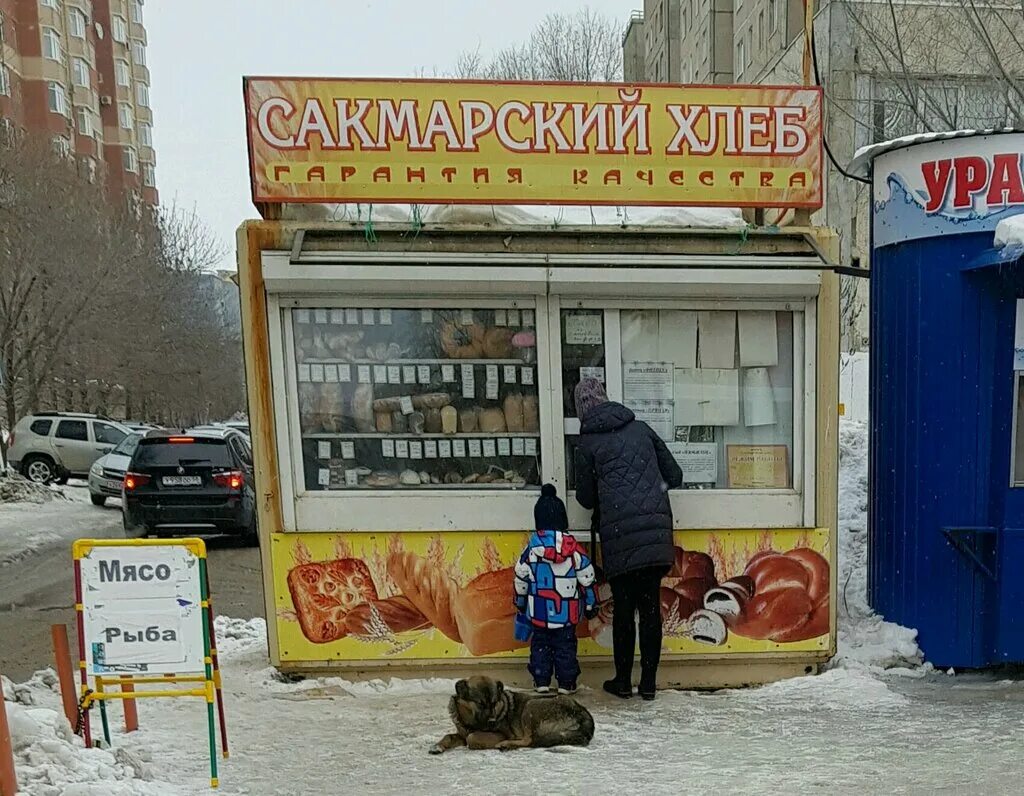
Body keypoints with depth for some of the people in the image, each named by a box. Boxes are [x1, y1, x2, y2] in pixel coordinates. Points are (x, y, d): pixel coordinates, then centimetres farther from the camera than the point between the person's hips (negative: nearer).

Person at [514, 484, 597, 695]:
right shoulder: (573, 547, -9)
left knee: (540, 644, 14)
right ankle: (566, 683, 15)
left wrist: (520, 604, 15)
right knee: (565, 645, 11)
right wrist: (591, 604, 8)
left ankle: (541, 681, 16)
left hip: (539, 610, 1)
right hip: (567, 611, 0)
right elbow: (587, 577, -5)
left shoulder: (532, 547, -7)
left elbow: (521, 577, 0)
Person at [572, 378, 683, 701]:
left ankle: (623, 681, 19)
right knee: (651, 606, 10)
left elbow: (585, 499, 8)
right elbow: (674, 476, 14)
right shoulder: (641, 428, 11)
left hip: (619, 535, -3)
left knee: (623, 608, 8)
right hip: (656, 531, 3)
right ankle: (649, 682, 18)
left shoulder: (588, 443, 2)